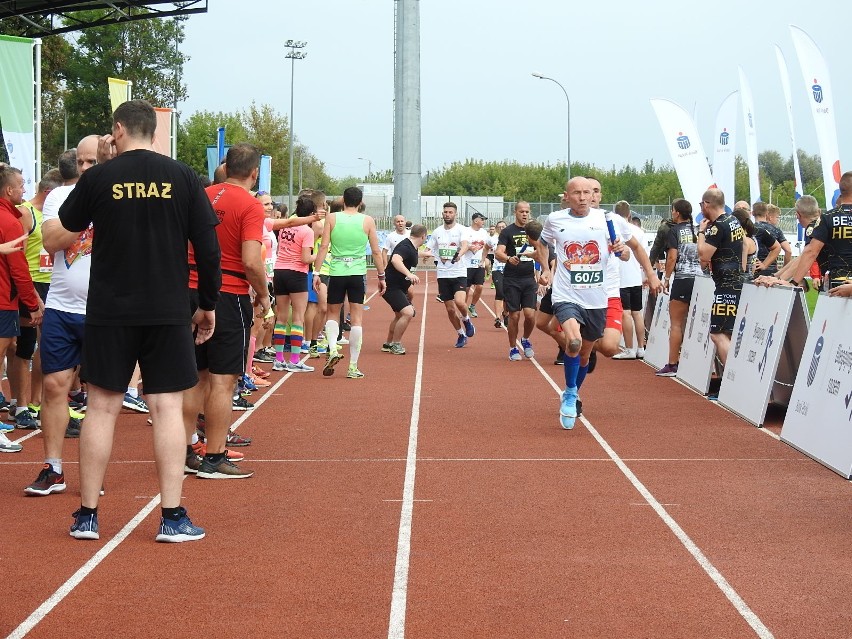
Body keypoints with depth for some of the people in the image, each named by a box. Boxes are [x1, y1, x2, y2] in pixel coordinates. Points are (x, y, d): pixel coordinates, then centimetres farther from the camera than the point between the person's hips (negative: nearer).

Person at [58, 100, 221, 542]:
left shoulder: (99, 178, -3)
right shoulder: (182, 177, -1)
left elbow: (70, 222, 16)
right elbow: (208, 246, -2)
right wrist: (208, 304, 8)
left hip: (109, 312, 0)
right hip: (169, 312, 0)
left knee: (102, 408, 6)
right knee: (168, 408, 3)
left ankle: (87, 515, 12)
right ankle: (173, 518, 2)